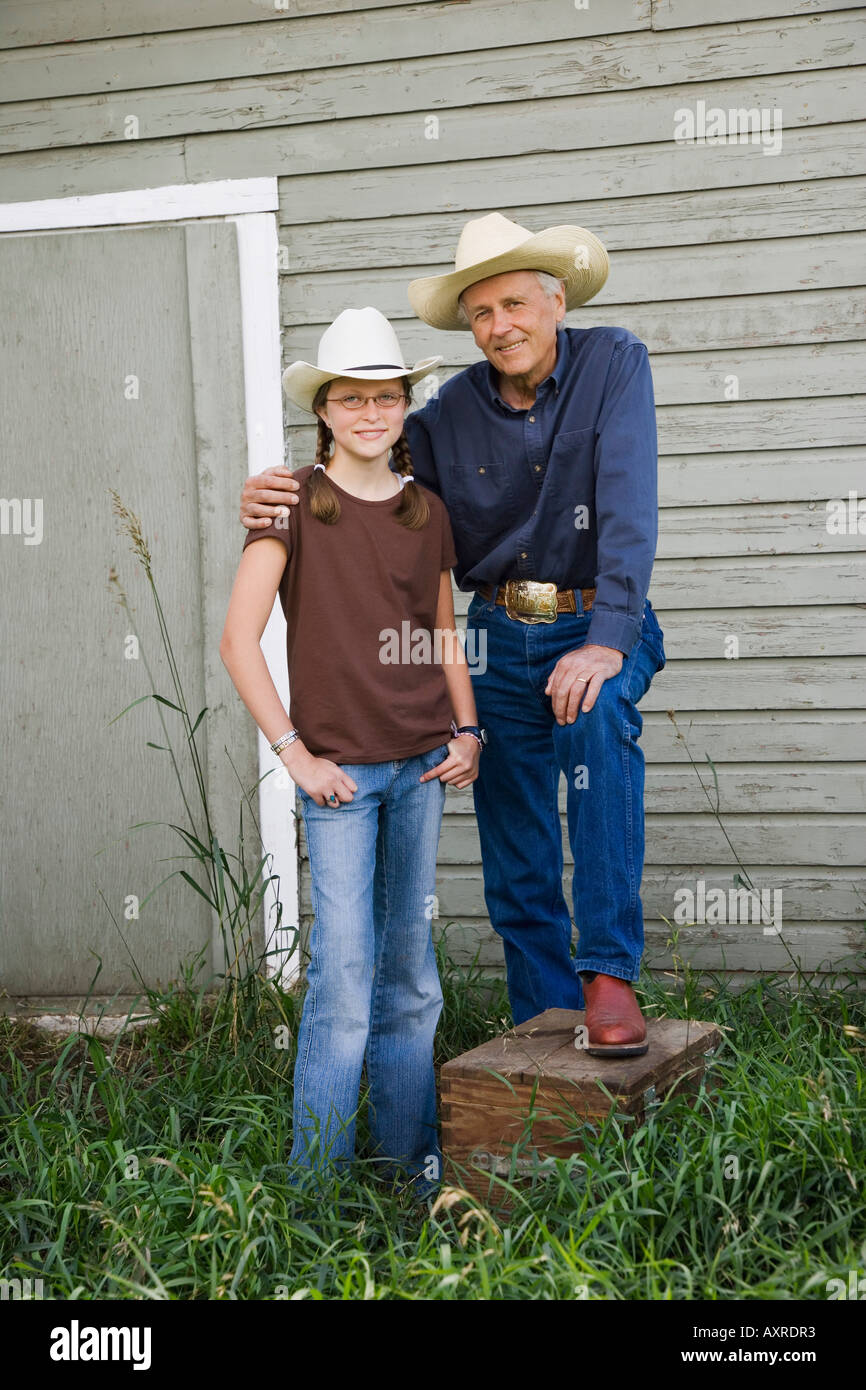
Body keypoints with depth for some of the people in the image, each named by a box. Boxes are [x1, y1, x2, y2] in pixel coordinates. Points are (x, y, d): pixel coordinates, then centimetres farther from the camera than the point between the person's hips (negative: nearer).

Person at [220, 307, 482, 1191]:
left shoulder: (427, 511, 9)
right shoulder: (294, 504, -5)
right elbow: (238, 640, -9)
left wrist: (467, 730, 7)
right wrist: (293, 753, -12)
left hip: (422, 763, 5)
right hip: (338, 769, -4)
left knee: (408, 967, 12)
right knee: (344, 968, -5)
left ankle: (409, 1153, 24)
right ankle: (315, 1172, 6)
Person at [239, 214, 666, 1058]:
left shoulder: (613, 364, -9)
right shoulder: (452, 411, 0)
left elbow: (628, 505, -19)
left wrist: (607, 640, -31)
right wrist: (281, 506, -17)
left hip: (596, 625, -3)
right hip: (500, 639, 4)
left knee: (595, 713, -37)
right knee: (516, 874, 5)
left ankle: (608, 973, -28)